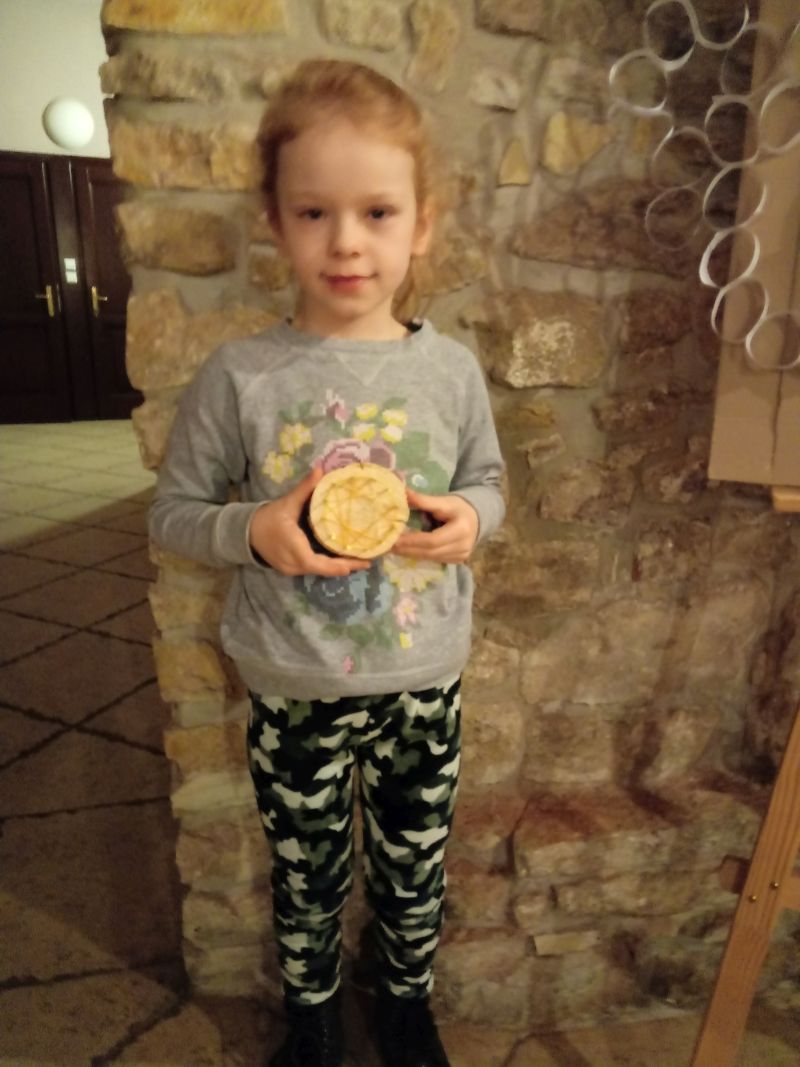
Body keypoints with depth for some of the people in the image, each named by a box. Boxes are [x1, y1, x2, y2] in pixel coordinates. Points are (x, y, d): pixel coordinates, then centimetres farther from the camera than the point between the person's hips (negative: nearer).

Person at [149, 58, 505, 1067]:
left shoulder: (452, 369, -6)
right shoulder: (239, 377, -13)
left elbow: (486, 479, 8)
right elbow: (173, 510, -4)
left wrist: (471, 517, -14)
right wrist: (255, 531, -23)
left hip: (425, 685, 2)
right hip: (295, 692, -1)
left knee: (414, 868, 23)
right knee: (306, 876, 22)